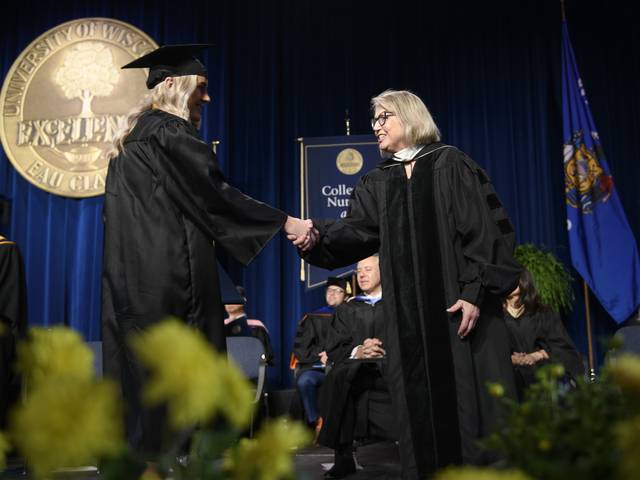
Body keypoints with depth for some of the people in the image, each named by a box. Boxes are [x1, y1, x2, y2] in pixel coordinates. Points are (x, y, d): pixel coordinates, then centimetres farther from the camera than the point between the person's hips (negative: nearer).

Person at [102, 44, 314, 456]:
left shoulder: (133, 139, 21)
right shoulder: (168, 132, -7)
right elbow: (214, 196, -11)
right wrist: (285, 222, -7)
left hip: (131, 280, 9)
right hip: (171, 279, -9)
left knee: (139, 382, 9)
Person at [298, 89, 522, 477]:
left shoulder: (450, 164, 2)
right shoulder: (378, 184, 15)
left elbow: (484, 229, -6)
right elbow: (354, 230, 0)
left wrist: (475, 291, -16)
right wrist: (317, 233, -20)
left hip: (459, 304, -4)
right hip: (408, 313, 4)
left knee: (470, 399, -2)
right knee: (421, 405, 5)